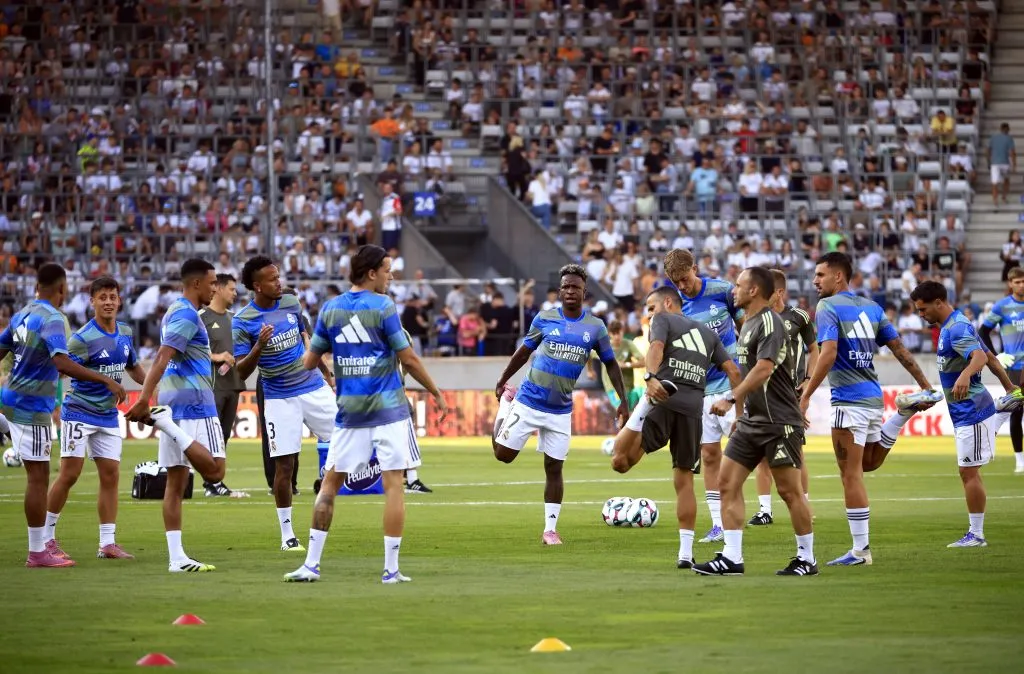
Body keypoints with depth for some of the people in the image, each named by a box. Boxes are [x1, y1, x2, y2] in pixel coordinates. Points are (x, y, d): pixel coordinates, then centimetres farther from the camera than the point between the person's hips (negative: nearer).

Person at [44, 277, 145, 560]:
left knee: (110, 475, 4)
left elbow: (133, 367, 22)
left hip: (108, 417, 6)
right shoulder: (83, 339, -16)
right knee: (69, 474, -7)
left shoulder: (125, 334, 5)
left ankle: (107, 544, 10)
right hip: (79, 413, -6)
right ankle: (46, 537, 5)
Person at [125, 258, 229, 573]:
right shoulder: (187, 315, -10)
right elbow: (162, 359, -20)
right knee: (214, 471, -12)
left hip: (172, 403, 10)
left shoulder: (174, 312, 19)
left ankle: (176, 558, 3)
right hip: (195, 404, -10)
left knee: (176, 482, 5)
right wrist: (144, 400, -27)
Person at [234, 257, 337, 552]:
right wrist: (258, 348, -30)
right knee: (284, 465, -3)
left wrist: (327, 374, 22)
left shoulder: (291, 303, 3)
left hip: (314, 388, 4)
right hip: (280, 399, -4)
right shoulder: (242, 322, -12)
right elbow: (241, 372, -13)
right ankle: (287, 534, 6)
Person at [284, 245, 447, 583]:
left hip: (349, 411, 4)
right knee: (394, 484, 0)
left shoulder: (330, 309, 4)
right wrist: (436, 394, 4)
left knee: (330, 482, 11)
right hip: (388, 409, -4)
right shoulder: (383, 307, -8)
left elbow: (309, 361, 9)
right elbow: (408, 359, -8)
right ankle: (391, 569, -2)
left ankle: (311, 564, 6)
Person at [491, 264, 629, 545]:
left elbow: (611, 364, 8)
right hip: (528, 402, 0)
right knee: (504, 454, 4)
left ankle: (550, 529, 11)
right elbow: (524, 351, 11)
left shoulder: (595, 327, -1)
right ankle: (506, 404, 33)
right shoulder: (545, 318, -3)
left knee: (554, 468, 2)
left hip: (560, 411, 0)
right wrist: (502, 381, 17)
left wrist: (623, 401, 2)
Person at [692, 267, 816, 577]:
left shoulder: (770, 323, -15)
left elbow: (764, 369, -27)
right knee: (728, 483, 1)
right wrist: (741, 410, 23)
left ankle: (806, 559, 8)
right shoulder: (748, 324, 15)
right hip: (751, 421, 9)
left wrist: (732, 399, -30)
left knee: (789, 491, -3)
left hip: (779, 423, -9)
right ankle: (732, 557, 0)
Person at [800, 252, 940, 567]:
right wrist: (925, 386, 19)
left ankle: (860, 550, -3)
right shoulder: (871, 307, 13)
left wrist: (806, 396, -21)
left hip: (849, 400, -8)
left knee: (851, 475, -3)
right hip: (874, 397, 8)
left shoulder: (827, 308, -9)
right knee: (869, 463, 29)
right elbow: (900, 349, 14)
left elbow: (828, 354, -22)